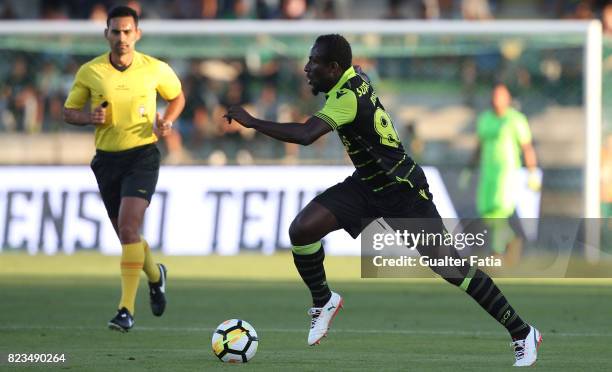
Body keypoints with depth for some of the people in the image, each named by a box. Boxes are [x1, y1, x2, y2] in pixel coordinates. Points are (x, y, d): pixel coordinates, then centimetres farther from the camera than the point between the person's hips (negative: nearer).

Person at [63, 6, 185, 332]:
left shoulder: (155, 69, -4)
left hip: (142, 155, -3)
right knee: (127, 235, 12)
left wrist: (166, 121, -6)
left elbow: (177, 97, 14)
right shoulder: (89, 72, -2)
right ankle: (155, 275, 45)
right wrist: (89, 117, -14)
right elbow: (68, 112, 7)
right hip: (107, 158, 3)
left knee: (129, 228, -20)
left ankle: (126, 310, -19)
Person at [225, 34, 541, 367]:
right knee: (302, 229, -11)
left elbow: (306, 135, -42)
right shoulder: (353, 76, -3)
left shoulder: (348, 97, -28)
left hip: (403, 190, -8)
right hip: (366, 185, 8)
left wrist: (252, 122, -35)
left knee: (447, 265, -7)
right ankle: (323, 302, 14)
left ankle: (522, 333, 4)